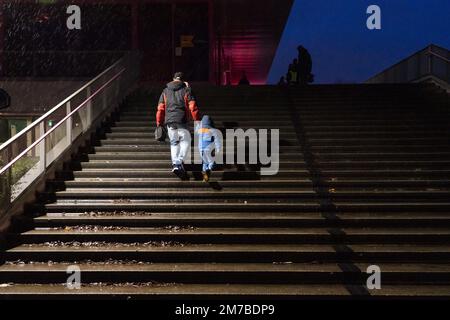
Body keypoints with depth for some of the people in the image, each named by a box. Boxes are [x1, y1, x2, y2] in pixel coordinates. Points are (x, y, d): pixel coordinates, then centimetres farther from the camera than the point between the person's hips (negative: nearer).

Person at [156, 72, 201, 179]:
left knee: (174, 143, 15)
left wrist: (159, 123, 17)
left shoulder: (165, 91, 14)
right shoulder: (186, 90, 4)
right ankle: (180, 162, -14)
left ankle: (175, 164, 7)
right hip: (182, 121, -3)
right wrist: (198, 120, 3)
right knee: (185, 141, 6)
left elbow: (160, 109, 12)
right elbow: (193, 107, -3)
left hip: (169, 121, 3)